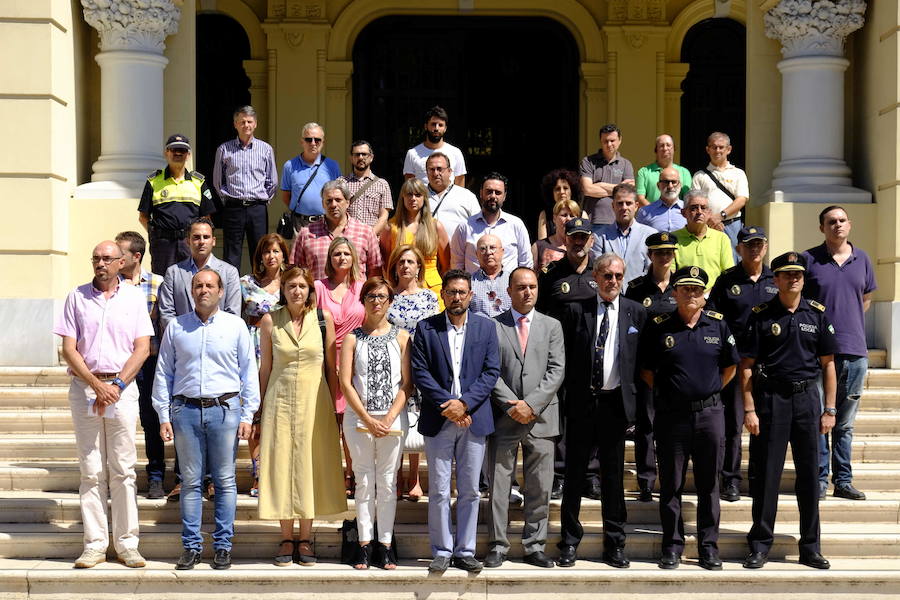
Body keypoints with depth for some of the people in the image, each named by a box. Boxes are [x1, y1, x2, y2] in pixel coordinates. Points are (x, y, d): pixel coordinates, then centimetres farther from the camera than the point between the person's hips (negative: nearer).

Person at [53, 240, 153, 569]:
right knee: (91, 470, 1)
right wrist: (96, 384, -9)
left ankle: (127, 544, 4)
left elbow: (142, 348, 2)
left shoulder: (134, 297, 8)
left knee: (123, 469, -1)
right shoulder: (77, 297, 8)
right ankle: (95, 544, 5)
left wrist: (117, 385, -9)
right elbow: (69, 349, 3)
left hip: (122, 387, 0)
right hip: (84, 387, 1)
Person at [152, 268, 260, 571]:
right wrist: (164, 416, 5)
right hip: (186, 410, 1)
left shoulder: (235, 325, 6)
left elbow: (249, 372, 7)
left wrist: (247, 415, 1)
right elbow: (163, 373, 11)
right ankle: (191, 546, 10)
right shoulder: (176, 327, 9)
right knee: (190, 481, 4)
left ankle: (223, 546, 10)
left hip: (224, 409, -1)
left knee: (225, 481, 2)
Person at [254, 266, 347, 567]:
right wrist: (259, 412, 5)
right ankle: (287, 538, 12)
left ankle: (306, 539, 12)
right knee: (281, 464, 2)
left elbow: (331, 367, 5)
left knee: (311, 465, 3)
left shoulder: (323, 318, 1)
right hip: (280, 400, 0)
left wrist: (334, 408, 2)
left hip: (315, 402, 0)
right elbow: (265, 368, 6)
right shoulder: (270, 321, 2)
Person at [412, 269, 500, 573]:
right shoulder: (426, 328, 3)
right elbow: (420, 372, -3)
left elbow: (492, 371, 1)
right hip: (438, 420, -1)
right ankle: (442, 551, 11)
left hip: (473, 419, 1)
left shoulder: (486, 327, 7)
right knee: (439, 491, 2)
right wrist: (447, 405, -13)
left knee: (470, 491, 6)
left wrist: (464, 403, -12)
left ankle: (465, 551, 14)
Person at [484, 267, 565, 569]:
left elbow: (557, 371, 1)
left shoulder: (552, 326, 10)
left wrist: (531, 404, -11)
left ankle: (535, 546, 13)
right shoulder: (493, 326, 5)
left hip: (541, 417, 2)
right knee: (498, 485, 2)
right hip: (503, 417, -1)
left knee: (540, 488, 4)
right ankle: (498, 546, 10)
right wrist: (511, 406, -12)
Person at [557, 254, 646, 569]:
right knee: (574, 473, 4)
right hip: (581, 401, -1)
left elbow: (642, 361, 6)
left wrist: (635, 400, 0)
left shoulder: (636, 312, 6)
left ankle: (614, 545, 14)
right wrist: (567, 396, -3)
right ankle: (569, 542, 13)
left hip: (615, 401, 1)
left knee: (614, 475, 7)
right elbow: (565, 356, 2)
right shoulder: (576, 309, 2)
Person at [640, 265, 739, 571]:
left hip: (710, 413, 1)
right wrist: (665, 392, 6)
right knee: (671, 484, 5)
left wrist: (710, 390, 11)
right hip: (671, 416, -1)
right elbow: (646, 370, 8)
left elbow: (730, 366, 16)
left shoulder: (718, 324, 4)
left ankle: (709, 546, 16)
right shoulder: (659, 327, -1)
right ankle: (673, 546, 14)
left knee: (709, 484, 7)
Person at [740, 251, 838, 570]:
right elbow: (747, 365, -2)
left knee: (809, 475, 6)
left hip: (806, 397, 2)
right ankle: (760, 545, 11)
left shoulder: (817, 314, 6)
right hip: (770, 398, -2)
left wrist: (830, 409, 3)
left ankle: (811, 548, 16)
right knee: (765, 475, 1)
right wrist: (749, 409, -8)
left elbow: (828, 364, 8)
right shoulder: (761, 315, -1)